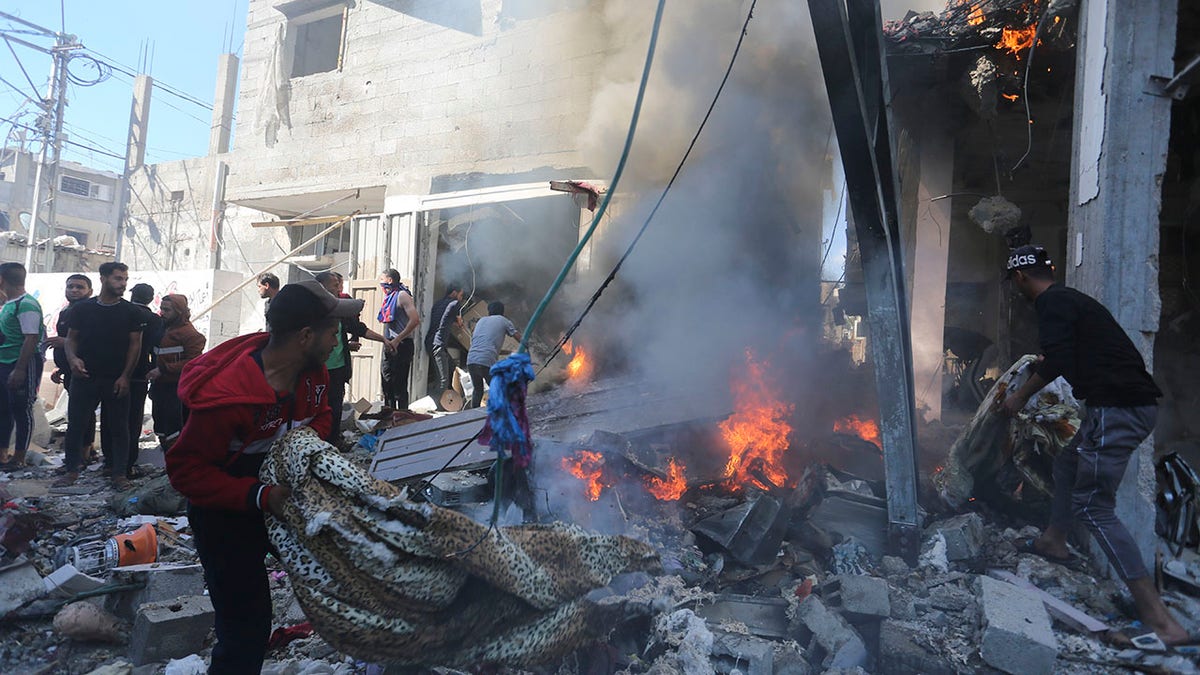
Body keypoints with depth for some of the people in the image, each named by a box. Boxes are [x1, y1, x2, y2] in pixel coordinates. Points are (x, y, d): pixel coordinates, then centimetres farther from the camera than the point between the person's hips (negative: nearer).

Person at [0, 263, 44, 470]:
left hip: (22, 365, -10)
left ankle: (19, 458, 8)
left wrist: (19, 370, -24)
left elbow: (31, 339, -22)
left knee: (21, 411, -1)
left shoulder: (26, 305, -16)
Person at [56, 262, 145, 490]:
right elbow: (72, 337, 10)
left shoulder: (129, 311, 1)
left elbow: (135, 344, 0)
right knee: (76, 423, 5)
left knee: (118, 426, 2)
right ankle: (72, 469, 18)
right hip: (84, 377, 1)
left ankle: (119, 472, 10)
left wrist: (125, 376, -7)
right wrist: (72, 358, -12)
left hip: (116, 380, -1)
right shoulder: (82, 308, 5)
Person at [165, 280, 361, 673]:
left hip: (284, 495, 7)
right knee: (246, 631, -4)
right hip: (225, 512, -6)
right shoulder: (227, 397, -34)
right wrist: (259, 497, -35)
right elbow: (186, 469, -26)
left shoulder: (313, 370, -12)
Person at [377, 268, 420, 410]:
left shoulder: (402, 296, -11)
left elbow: (415, 320, -22)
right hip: (389, 346, 9)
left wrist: (397, 340, -22)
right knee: (387, 382, 14)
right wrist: (385, 340, 11)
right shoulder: (389, 297, 17)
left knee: (399, 385, -7)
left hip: (401, 346, -9)